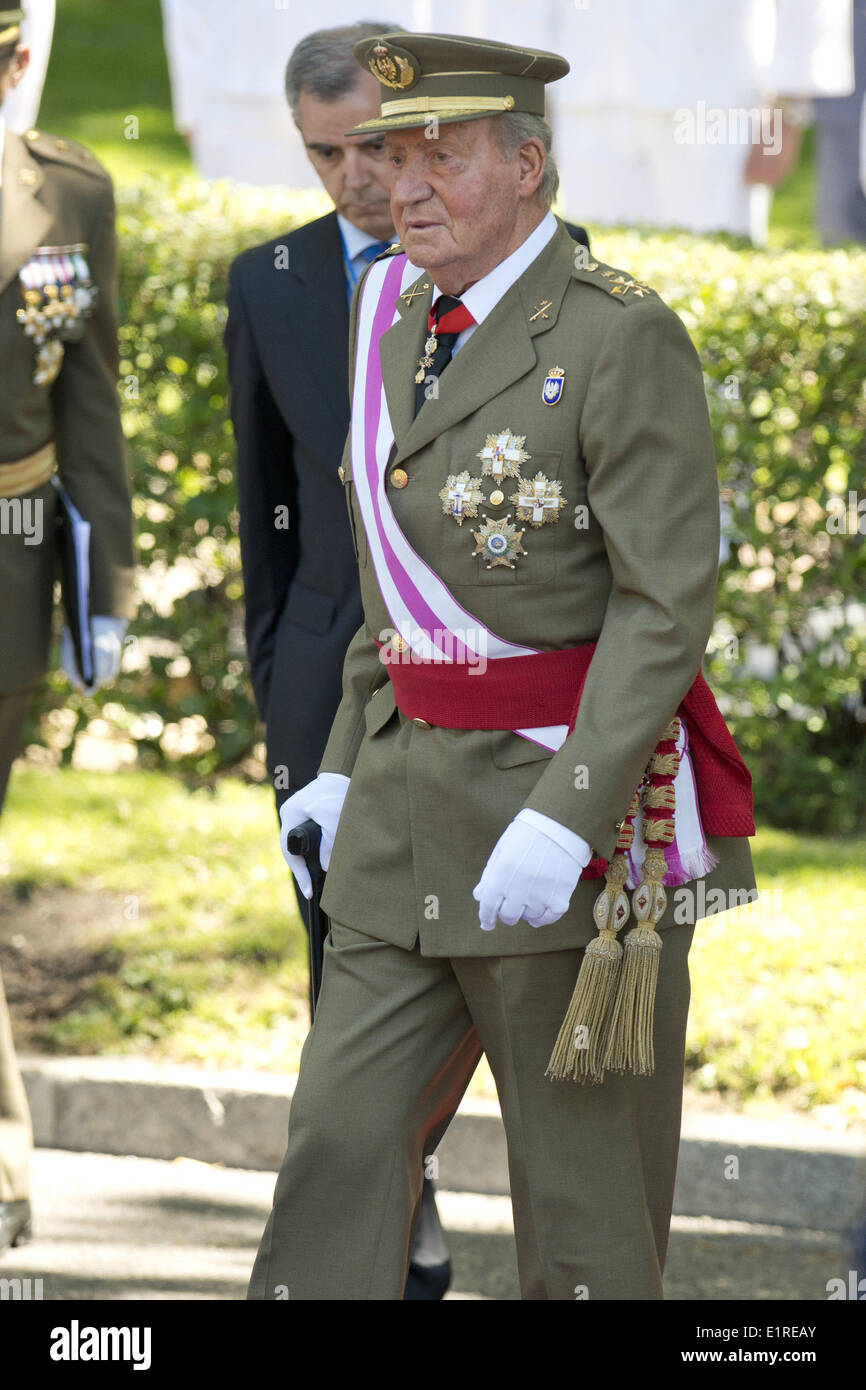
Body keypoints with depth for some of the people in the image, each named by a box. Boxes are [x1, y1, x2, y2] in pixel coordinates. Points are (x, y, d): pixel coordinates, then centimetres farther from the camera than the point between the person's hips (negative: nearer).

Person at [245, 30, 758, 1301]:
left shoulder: (623, 339, -13)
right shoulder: (400, 323, 10)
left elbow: (668, 602, -18)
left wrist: (564, 817, -25)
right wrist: (344, 769, 14)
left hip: (578, 788, -7)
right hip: (414, 798, 7)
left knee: (586, 1183, 5)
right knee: (343, 1145, 1)